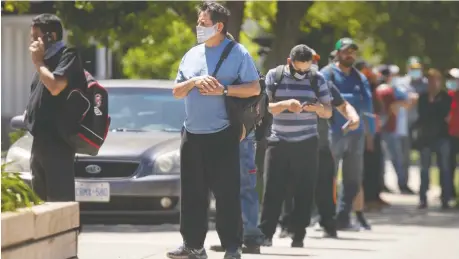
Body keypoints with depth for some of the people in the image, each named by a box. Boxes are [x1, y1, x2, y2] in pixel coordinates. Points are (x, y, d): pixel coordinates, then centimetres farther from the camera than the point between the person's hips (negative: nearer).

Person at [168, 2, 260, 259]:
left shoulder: (237, 53, -2)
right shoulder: (192, 55, 15)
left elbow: (255, 88, -7)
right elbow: (177, 92, 15)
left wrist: (224, 89, -18)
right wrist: (194, 81, -5)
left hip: (222, 135, -6)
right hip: (192, 134, 6)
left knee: (227, 192, -6)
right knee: (192, 192, 7)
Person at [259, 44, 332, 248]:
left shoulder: (317, 79, 4)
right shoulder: (273, 76, 1)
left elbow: (328, 112, 6)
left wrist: (316, 107, -17)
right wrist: (285, 104, -22)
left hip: (306, 144, 1)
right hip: (278, 142, -1)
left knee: (304, 191, 0)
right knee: (273, 190, -3)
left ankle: (298, 235, 5)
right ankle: (265, 233, 0)